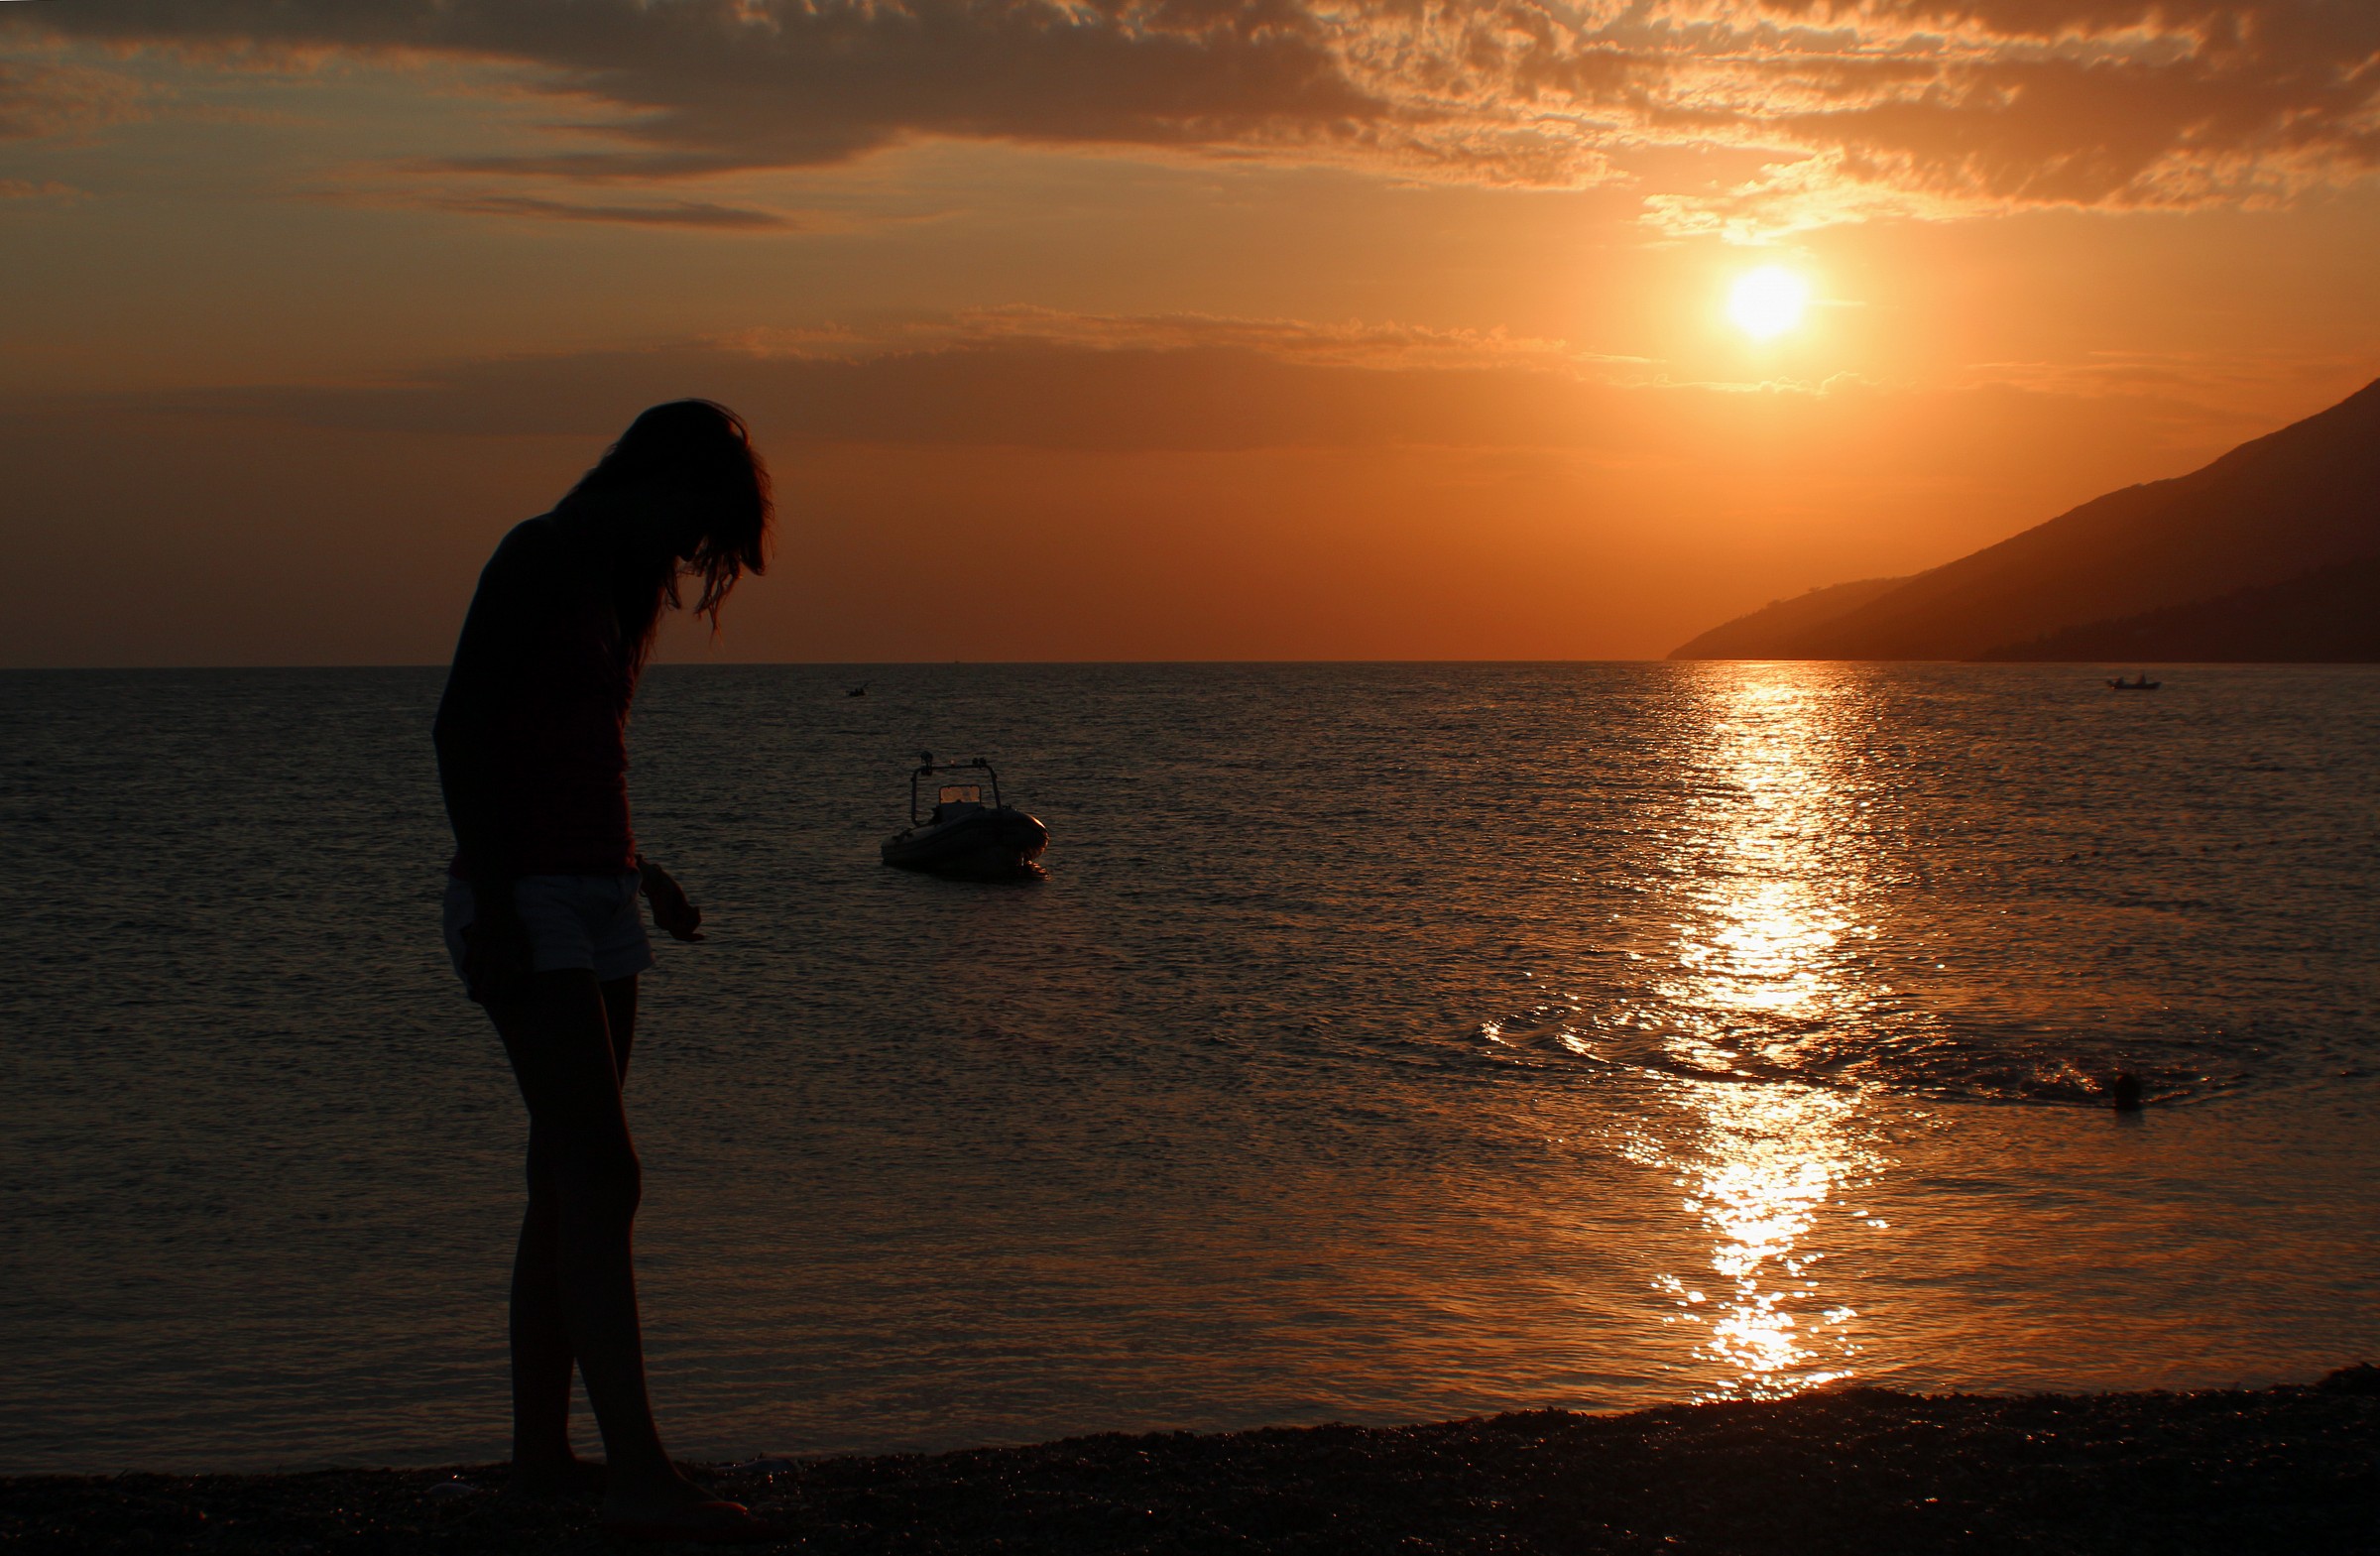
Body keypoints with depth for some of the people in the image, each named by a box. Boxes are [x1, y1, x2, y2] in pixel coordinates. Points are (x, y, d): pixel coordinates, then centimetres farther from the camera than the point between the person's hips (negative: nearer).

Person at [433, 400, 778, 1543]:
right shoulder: (539, 559, -10)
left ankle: (541, 1451, 15)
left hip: (593, 898, 10)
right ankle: (640, 1477, -18)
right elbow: (461, 727, -16)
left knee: (569, 1184, 9)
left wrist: (637, 870, 24)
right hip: (527, 899, -10)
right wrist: (491, 900, -22)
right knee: (601, 1176, -15)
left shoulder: (616, 582, 17)